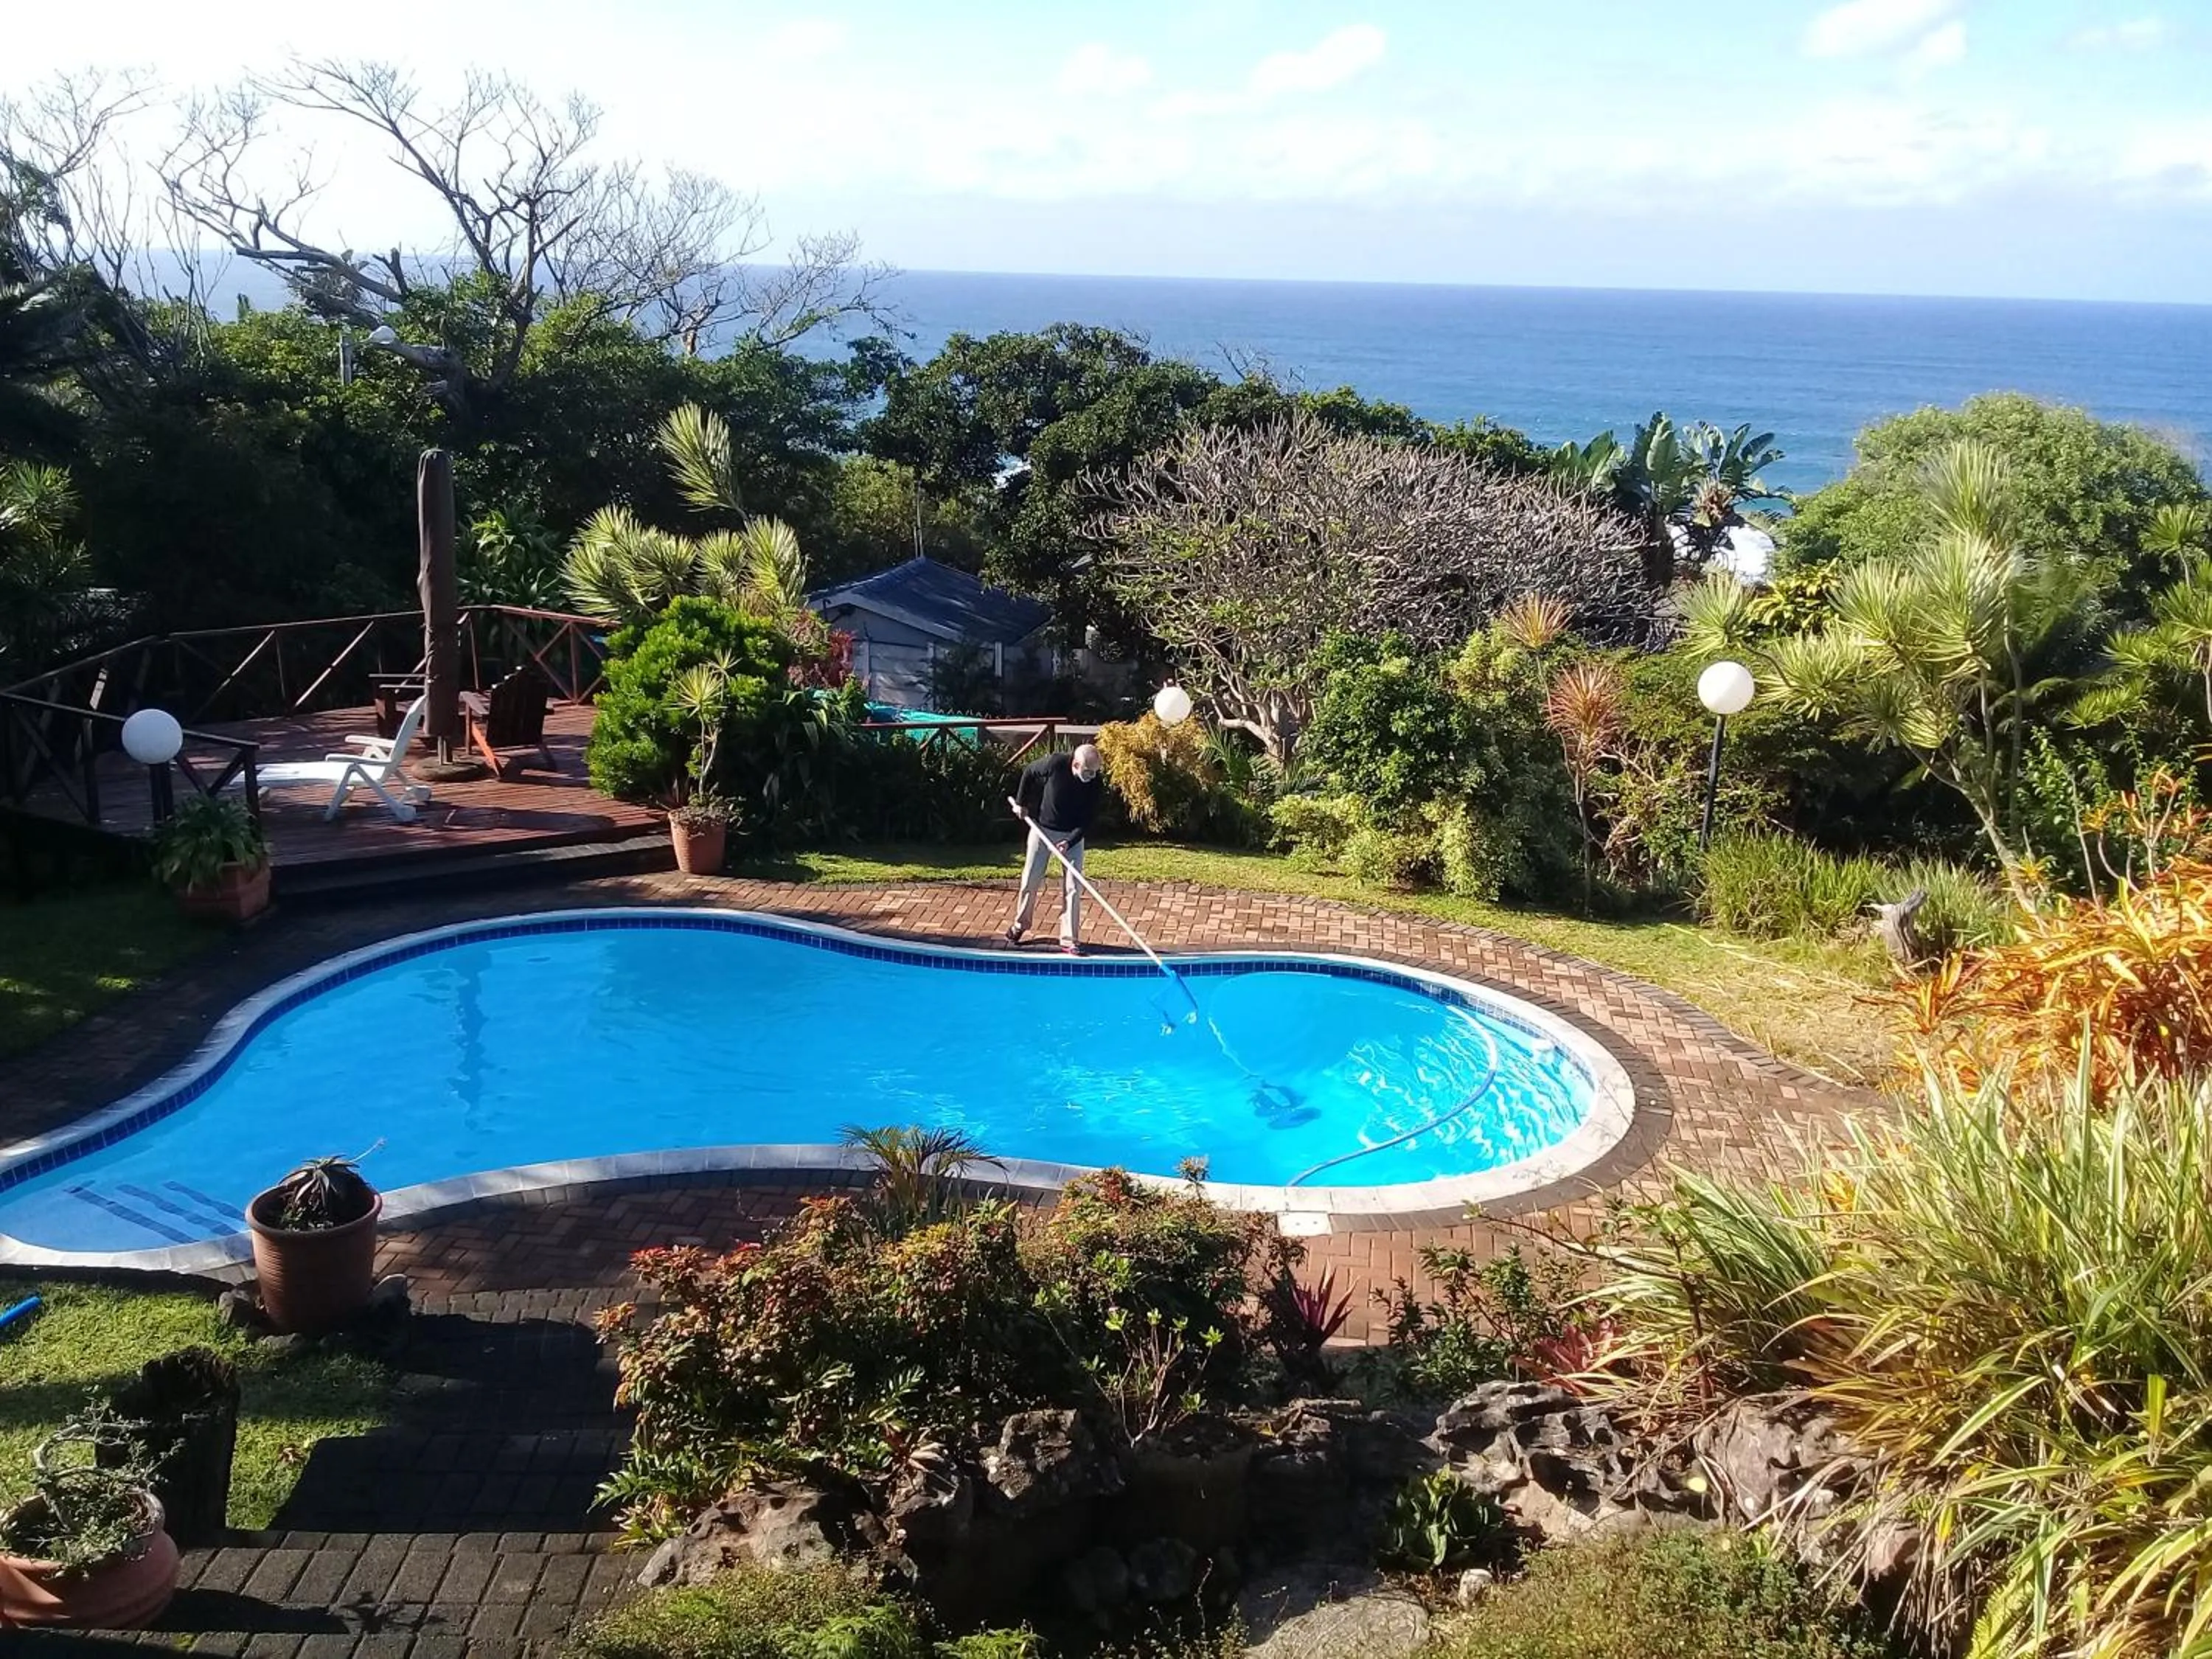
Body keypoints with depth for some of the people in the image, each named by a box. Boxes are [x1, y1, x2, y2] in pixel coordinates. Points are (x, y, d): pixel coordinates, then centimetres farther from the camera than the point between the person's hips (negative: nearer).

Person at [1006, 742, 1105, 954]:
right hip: (1042, 829, 0)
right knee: (1030, 881, 7)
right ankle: (1020, 925, 30)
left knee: (1073, 888, -5)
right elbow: (1028, 772, -2)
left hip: (1073, 835, 0)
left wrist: (1070, 842, -25)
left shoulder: (1096, 783, -19)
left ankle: (1070, 940, 2)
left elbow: (1088, 819, -14)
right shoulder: (1054, 764, -23)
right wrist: (1021, 802, 0)